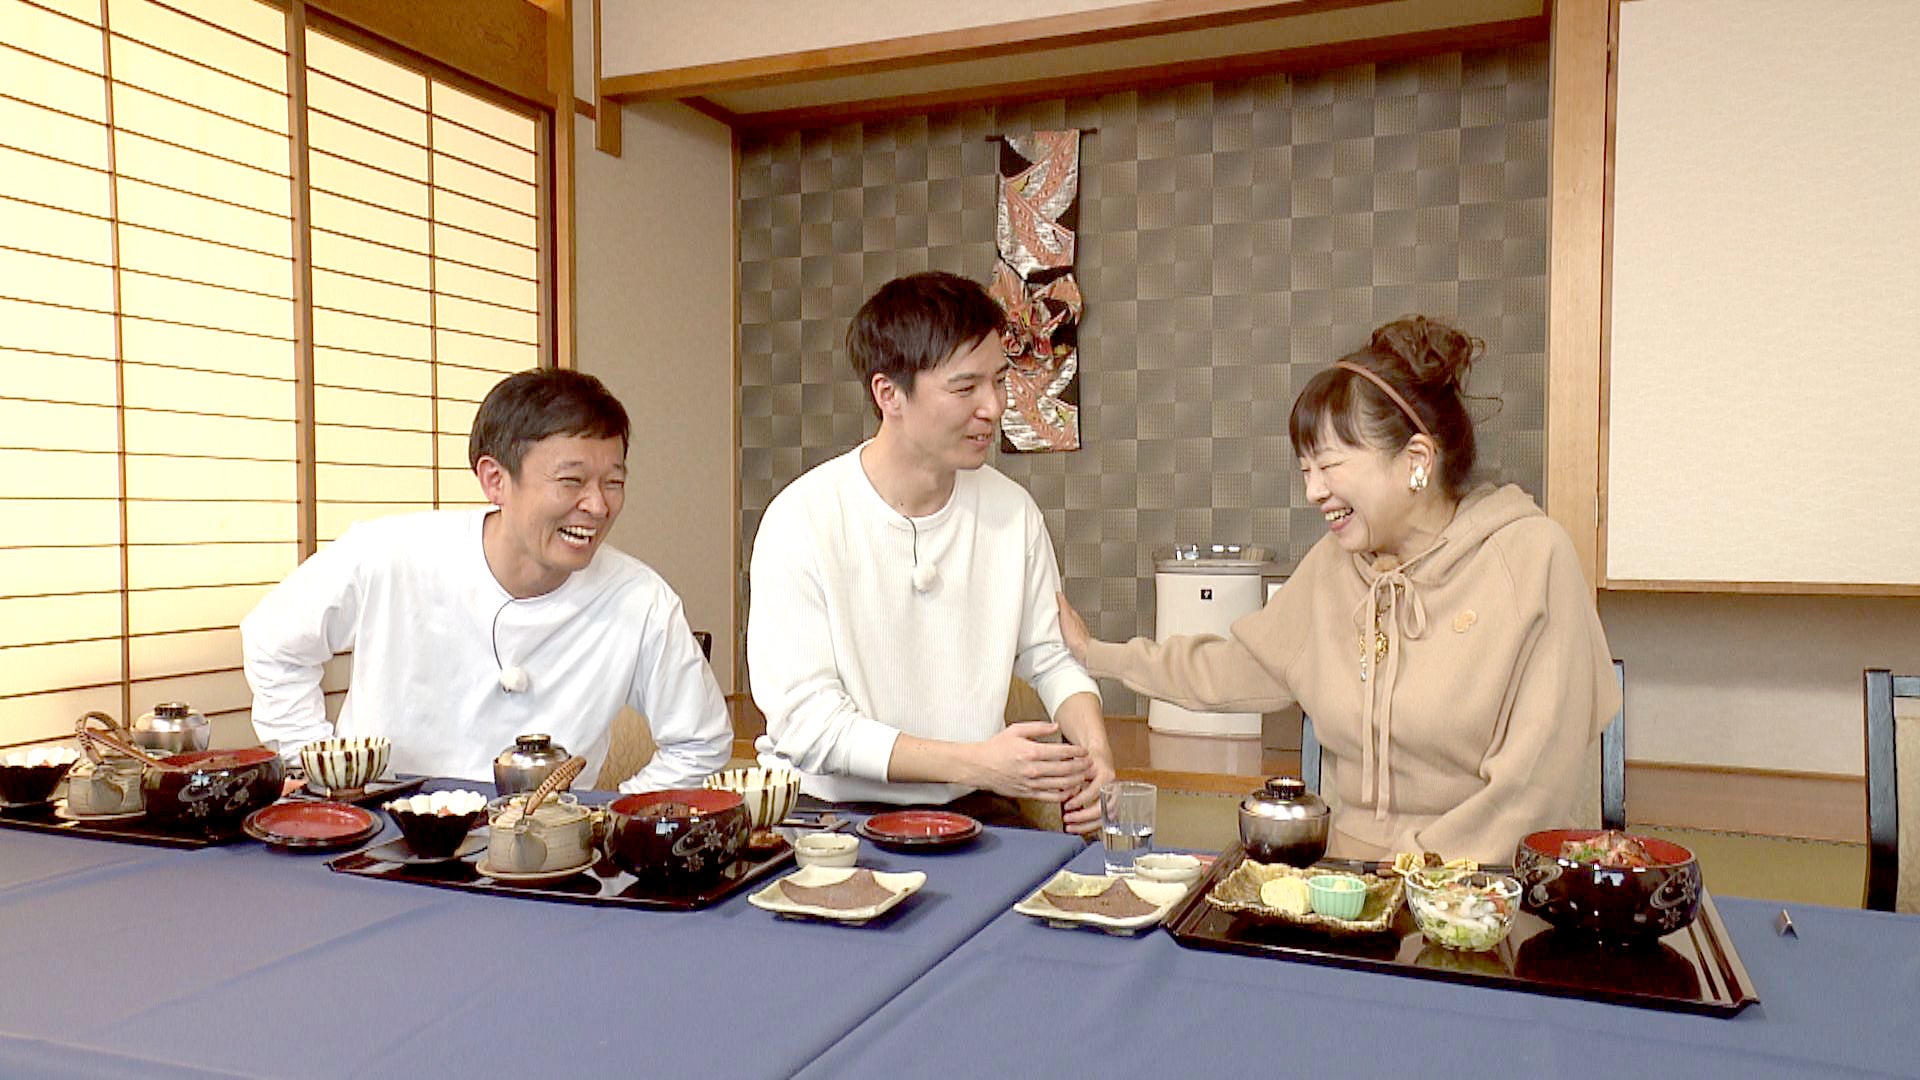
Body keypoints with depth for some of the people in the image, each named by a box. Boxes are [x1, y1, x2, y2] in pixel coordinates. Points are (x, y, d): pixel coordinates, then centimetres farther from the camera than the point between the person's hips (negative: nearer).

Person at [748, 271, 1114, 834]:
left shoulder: (1012, 509, 2)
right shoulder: (802, 518, -13)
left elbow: (1049, 657, 12)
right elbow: (806, 721, -17)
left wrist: (1094, 747, -9)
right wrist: (975, 762, -23)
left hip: (971, 810, 4)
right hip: (829, 810, -3)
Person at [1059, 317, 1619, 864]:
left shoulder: (1533, 557, -8)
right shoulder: (1333, 562, 7)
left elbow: (1538, 774, -12)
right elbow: (1231, 670, 17)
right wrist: (1094, 654, 17)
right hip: (1349, 864, 3)